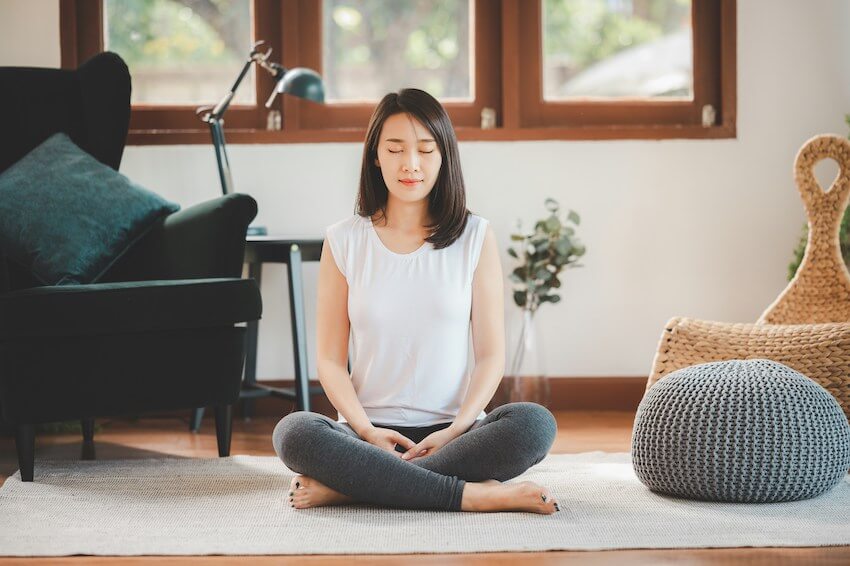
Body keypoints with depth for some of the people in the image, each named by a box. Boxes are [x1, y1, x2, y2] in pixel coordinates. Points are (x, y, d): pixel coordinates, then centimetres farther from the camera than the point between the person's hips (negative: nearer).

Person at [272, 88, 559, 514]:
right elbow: (330, 359, 4)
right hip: (372, 433, 0)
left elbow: (491, 354, 3)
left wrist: (457, 430, -13)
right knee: (294, 433, -32)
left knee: (535, 423, -31)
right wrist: (366, 430, -14)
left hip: (452, 430, 1)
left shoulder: (475, 237, 7)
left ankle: (348, 487, -27)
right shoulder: (344, 241, 7)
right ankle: (470, 493, -30)